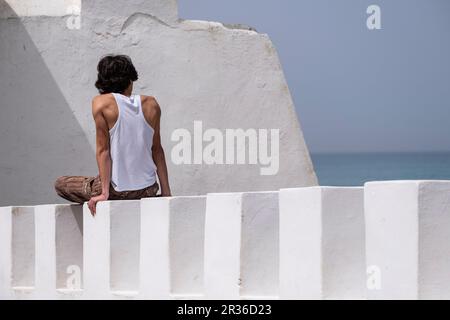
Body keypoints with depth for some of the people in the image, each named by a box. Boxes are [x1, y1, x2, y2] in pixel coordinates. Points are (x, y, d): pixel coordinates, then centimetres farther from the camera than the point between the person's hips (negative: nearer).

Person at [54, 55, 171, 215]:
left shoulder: (101, 103, -7)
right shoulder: (151, 104, 3)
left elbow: (103, 149, -9)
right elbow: (157, 150, 6)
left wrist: (104, 193, -9)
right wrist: (166, 192, 10)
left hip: (118, 189, -4)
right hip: (148, 189, 4)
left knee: (60, 184, 17)